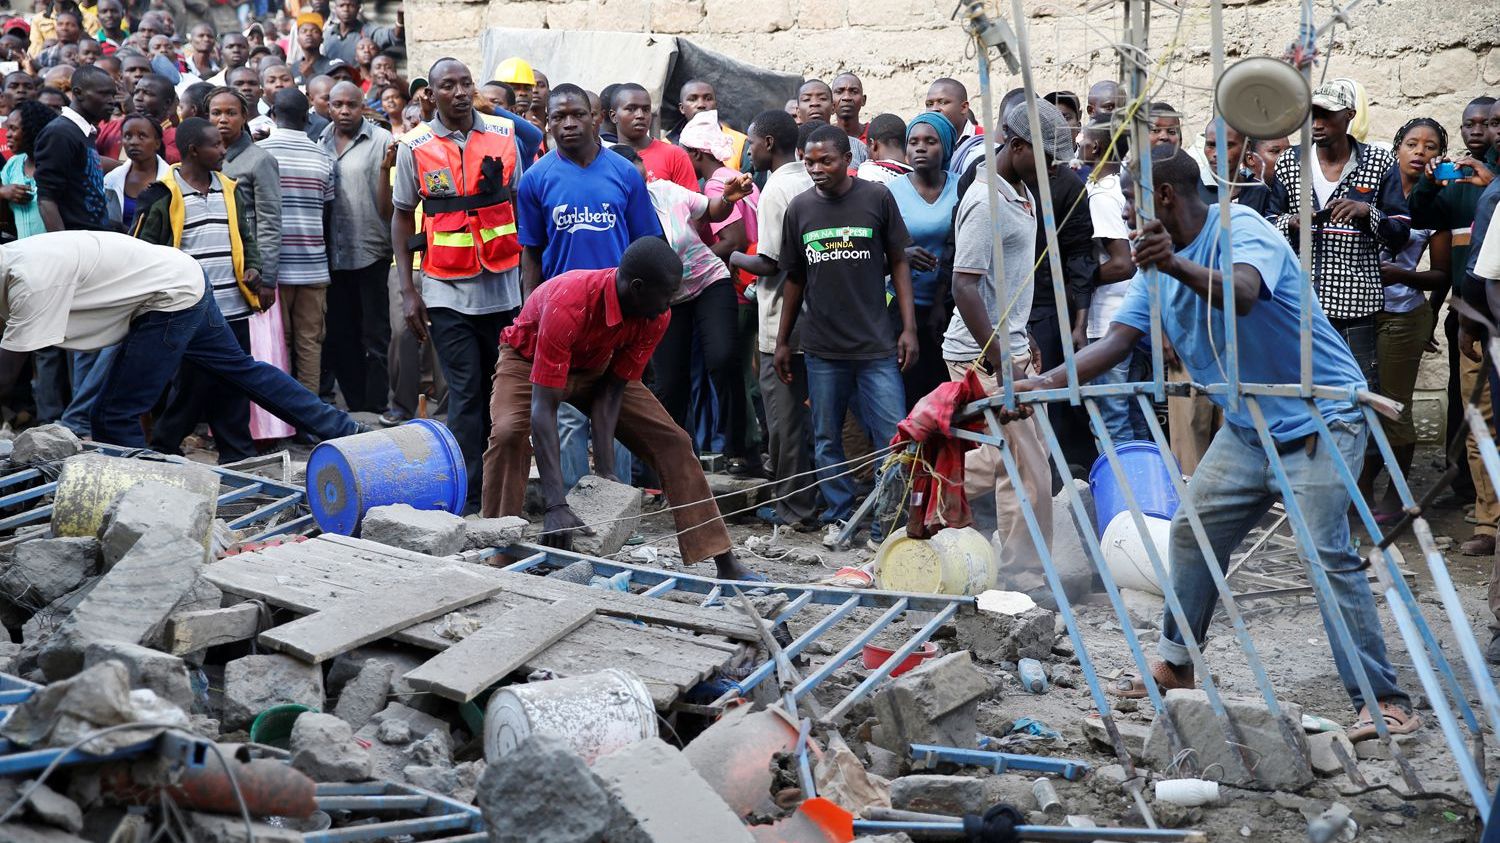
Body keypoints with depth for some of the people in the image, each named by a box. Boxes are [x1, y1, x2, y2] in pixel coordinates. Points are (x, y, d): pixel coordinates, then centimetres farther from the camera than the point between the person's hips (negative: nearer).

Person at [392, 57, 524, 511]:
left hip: (502, 285, 2)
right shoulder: (414, 146, 0)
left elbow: (522, 204, 12)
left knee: (502, 388, 8)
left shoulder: (503, 135, 5)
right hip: (447, 289, -2)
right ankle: (470, 495, 1)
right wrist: (407, 290, -1)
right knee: (465, 393, -3)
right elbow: (402, 218, 5)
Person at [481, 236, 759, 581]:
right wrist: (556, 505, -49)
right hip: (529, 361, -4)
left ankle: (725, 563, -3)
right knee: (509, 434, -35)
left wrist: (605, 469, -27)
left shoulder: (656, 318, -24)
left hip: (597, 367, 5)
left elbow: (611, 390, -17)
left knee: (672, 441, -6)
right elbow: (543, 407, -43)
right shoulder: (568, 305, -42)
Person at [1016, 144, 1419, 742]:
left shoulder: (1241, 228, -18)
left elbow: (1242, 295, -40)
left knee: (1327, 553, -15)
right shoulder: (1156, 262, 7)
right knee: (1192, 531, 10)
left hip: (1321, 418, -9)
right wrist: (1043, 383, -10)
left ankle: (1383, 701, -9)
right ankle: (1175, 665, 25)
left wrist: (1178, 266, -59)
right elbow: (1116, 342, 2)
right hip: (1249, 425, 9)